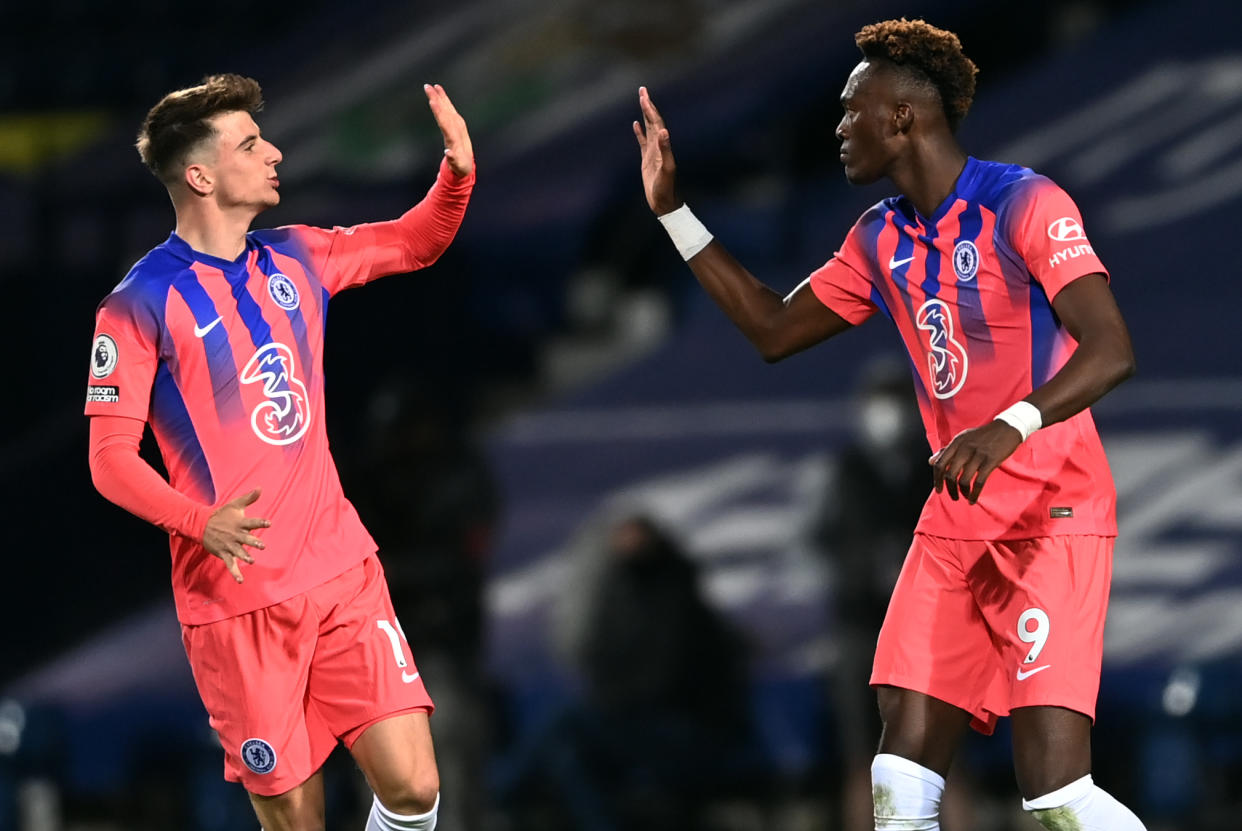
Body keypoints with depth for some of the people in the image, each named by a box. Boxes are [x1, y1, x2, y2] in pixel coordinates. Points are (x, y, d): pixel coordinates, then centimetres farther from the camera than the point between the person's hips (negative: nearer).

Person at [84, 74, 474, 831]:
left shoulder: (295, 259, 9)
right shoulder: (141, 303, -8)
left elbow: (416, 243, 24)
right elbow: (111, 458, -10)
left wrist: (459, 169, 4)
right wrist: (202, 523, -28)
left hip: (343, 571, 5)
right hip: (235, 598, -5)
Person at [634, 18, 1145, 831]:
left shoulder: (1024, 204, -13)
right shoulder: (880, 239, 11)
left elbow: (1111, 351, -23)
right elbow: (773, 328, 24)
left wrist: (1012, 427, -39)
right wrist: (673, 209, 19)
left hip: (1053, 518, -7)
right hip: (954, 522, 7)